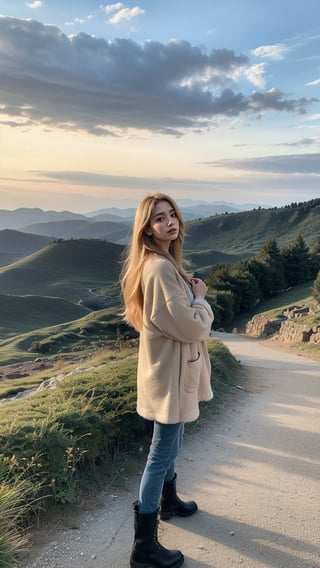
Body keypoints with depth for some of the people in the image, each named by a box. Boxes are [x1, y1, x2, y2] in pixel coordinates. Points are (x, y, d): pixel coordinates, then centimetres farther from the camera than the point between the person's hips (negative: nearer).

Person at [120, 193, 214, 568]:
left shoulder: (162, 262, 8)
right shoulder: (161, 268, -25)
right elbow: (190, 327, -26)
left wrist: (191, 294, 2)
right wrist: (200, 298, -8)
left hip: (169, 366, 10)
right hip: (169, 371, -10)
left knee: (170, 444, 27)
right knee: (161, 453, 1)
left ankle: (169, 502, 49)